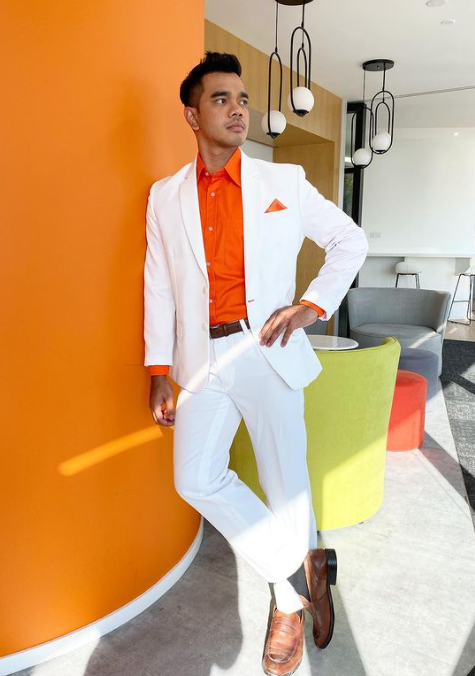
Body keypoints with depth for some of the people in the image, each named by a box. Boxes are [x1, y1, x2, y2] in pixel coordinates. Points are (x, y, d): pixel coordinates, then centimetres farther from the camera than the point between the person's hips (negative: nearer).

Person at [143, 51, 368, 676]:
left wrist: (312, 305, -6)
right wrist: (160, 376, 5)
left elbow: (350, 240, 9)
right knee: (197, 479, -8)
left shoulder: (285, 181, 3)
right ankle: (299, 571, 12)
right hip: (203, 358, 2)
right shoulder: (166, 197, 8)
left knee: (287, 481, 3)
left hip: (268, 351, -2)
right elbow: (159, 287, 8)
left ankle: (291, 590, 30)